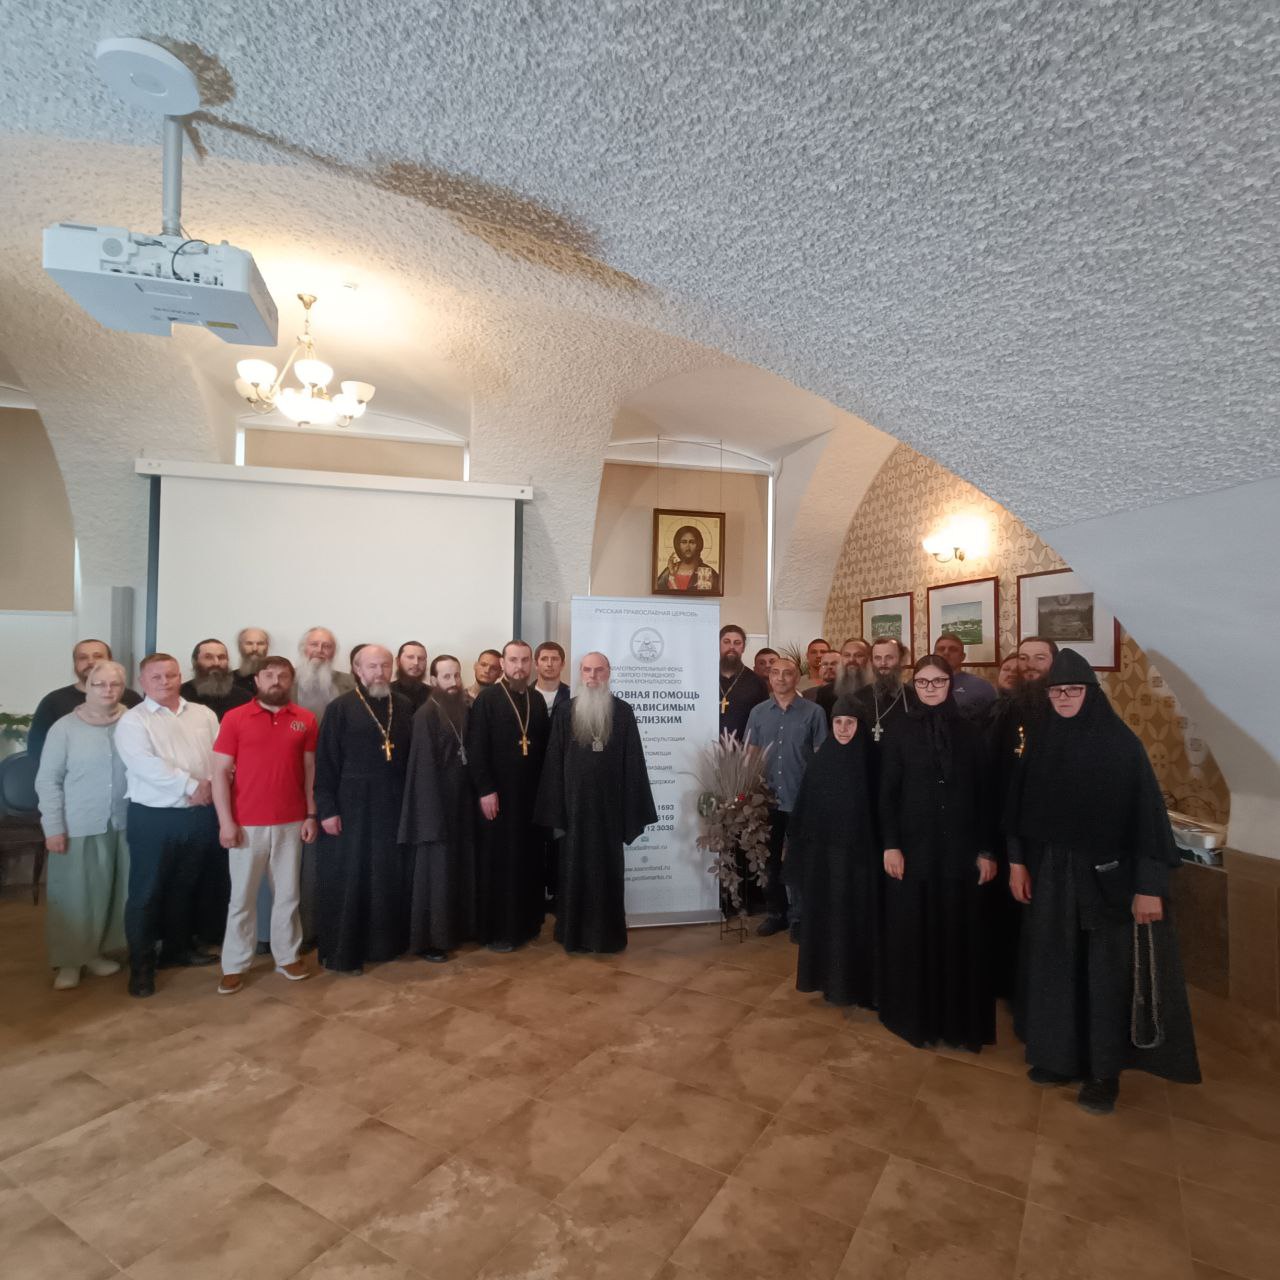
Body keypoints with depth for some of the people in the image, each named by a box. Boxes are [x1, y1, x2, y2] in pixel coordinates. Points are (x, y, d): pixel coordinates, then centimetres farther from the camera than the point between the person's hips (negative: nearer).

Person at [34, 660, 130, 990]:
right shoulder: (65, 728, -6)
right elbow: (48, 781, -3)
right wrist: (53, 827, -7)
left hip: (123, 824, 2)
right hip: (78, 826, -2)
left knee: (112, 892, 12)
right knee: (72, 895, 7)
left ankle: (96, 951, 30)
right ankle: (68, 960, 22)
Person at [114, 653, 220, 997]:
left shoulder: (203, 714, 9)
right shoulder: (132, 721, -4)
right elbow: (146, 765, -17)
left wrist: (211, 787, -13)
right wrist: (192, 785, -19)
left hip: (200, 815, 4)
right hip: (153, 818, -4)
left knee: (185, 887, 17)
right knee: (146, 892, 4)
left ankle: (178, 946, 33)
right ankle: (141, 964, 17)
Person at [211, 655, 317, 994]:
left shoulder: (305, 719, 2)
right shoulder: (234, 718, -3)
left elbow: (310, 770, 5)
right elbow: (220, 772, -4)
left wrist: (311, 815, 2)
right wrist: (226, 822, -9)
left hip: (291, 823, 2)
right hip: (247, 824, -1)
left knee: (287, 894, 12)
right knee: (242, 896, 9)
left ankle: (287, 956, 27)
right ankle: (235, 965, 23)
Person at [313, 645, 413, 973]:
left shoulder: (403, 707, 7)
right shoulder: (340, 708, -4)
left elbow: (412, 757, 9)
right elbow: (325, 762, -6)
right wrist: (326, 808, -12)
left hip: (393, 807, 4)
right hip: (351, 806, -4)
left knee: (391, 878, 11)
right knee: (346, 879, 5)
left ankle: (386, 942, 26)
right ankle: (341, 951, 18)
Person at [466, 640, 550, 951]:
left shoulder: (538, 701, 10)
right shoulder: (487, 699, -5)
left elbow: (545, 747, 12)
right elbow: (475, 748, -10)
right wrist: (485, 790, -15)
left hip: (532, 794, 5)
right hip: (498, 795, -4)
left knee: (530, 861, 9)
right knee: (497, 862, 4)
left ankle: (526, 923, 23)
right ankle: (495, 929, 15)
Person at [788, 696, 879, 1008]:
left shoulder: (869, 762, -7)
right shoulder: (819, 760, 0)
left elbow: (879, 809, -6)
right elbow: (804, 808, 3)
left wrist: (884, 848, -9)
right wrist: (797, 844, 2)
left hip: (859, 851, -2)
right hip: (823, 850, 3)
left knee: (858, 915, 5)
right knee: (825, 915, 11)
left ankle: (858, 981, 21)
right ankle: (830, 978, 26)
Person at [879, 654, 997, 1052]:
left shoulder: (969, 732, 4)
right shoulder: (900, 732, 1)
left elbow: (984, 793, 4)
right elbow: (887, 793, -1)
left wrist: (986, 850, -1)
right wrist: (890, 845, -8)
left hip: (960, 849, 1)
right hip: (914, 848, -1)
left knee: (961, 933, 7)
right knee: (913, 933, 5)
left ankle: (962, 1020, 22)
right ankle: (915, 1016, 21)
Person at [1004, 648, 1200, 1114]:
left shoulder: (1121, 742, -11)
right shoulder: (1040, 743, 1)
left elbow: (1147, 813, -12)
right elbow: (1020, 807, 5)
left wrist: (1150, 886, -15)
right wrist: (1017, 862, 3)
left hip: (1108, 875, -3)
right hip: (1050, 873, 4)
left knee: (1106, 971, 7)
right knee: (1054, 965, 12)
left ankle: (1104, 1070, 23)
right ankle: (1060, 1054, 29)